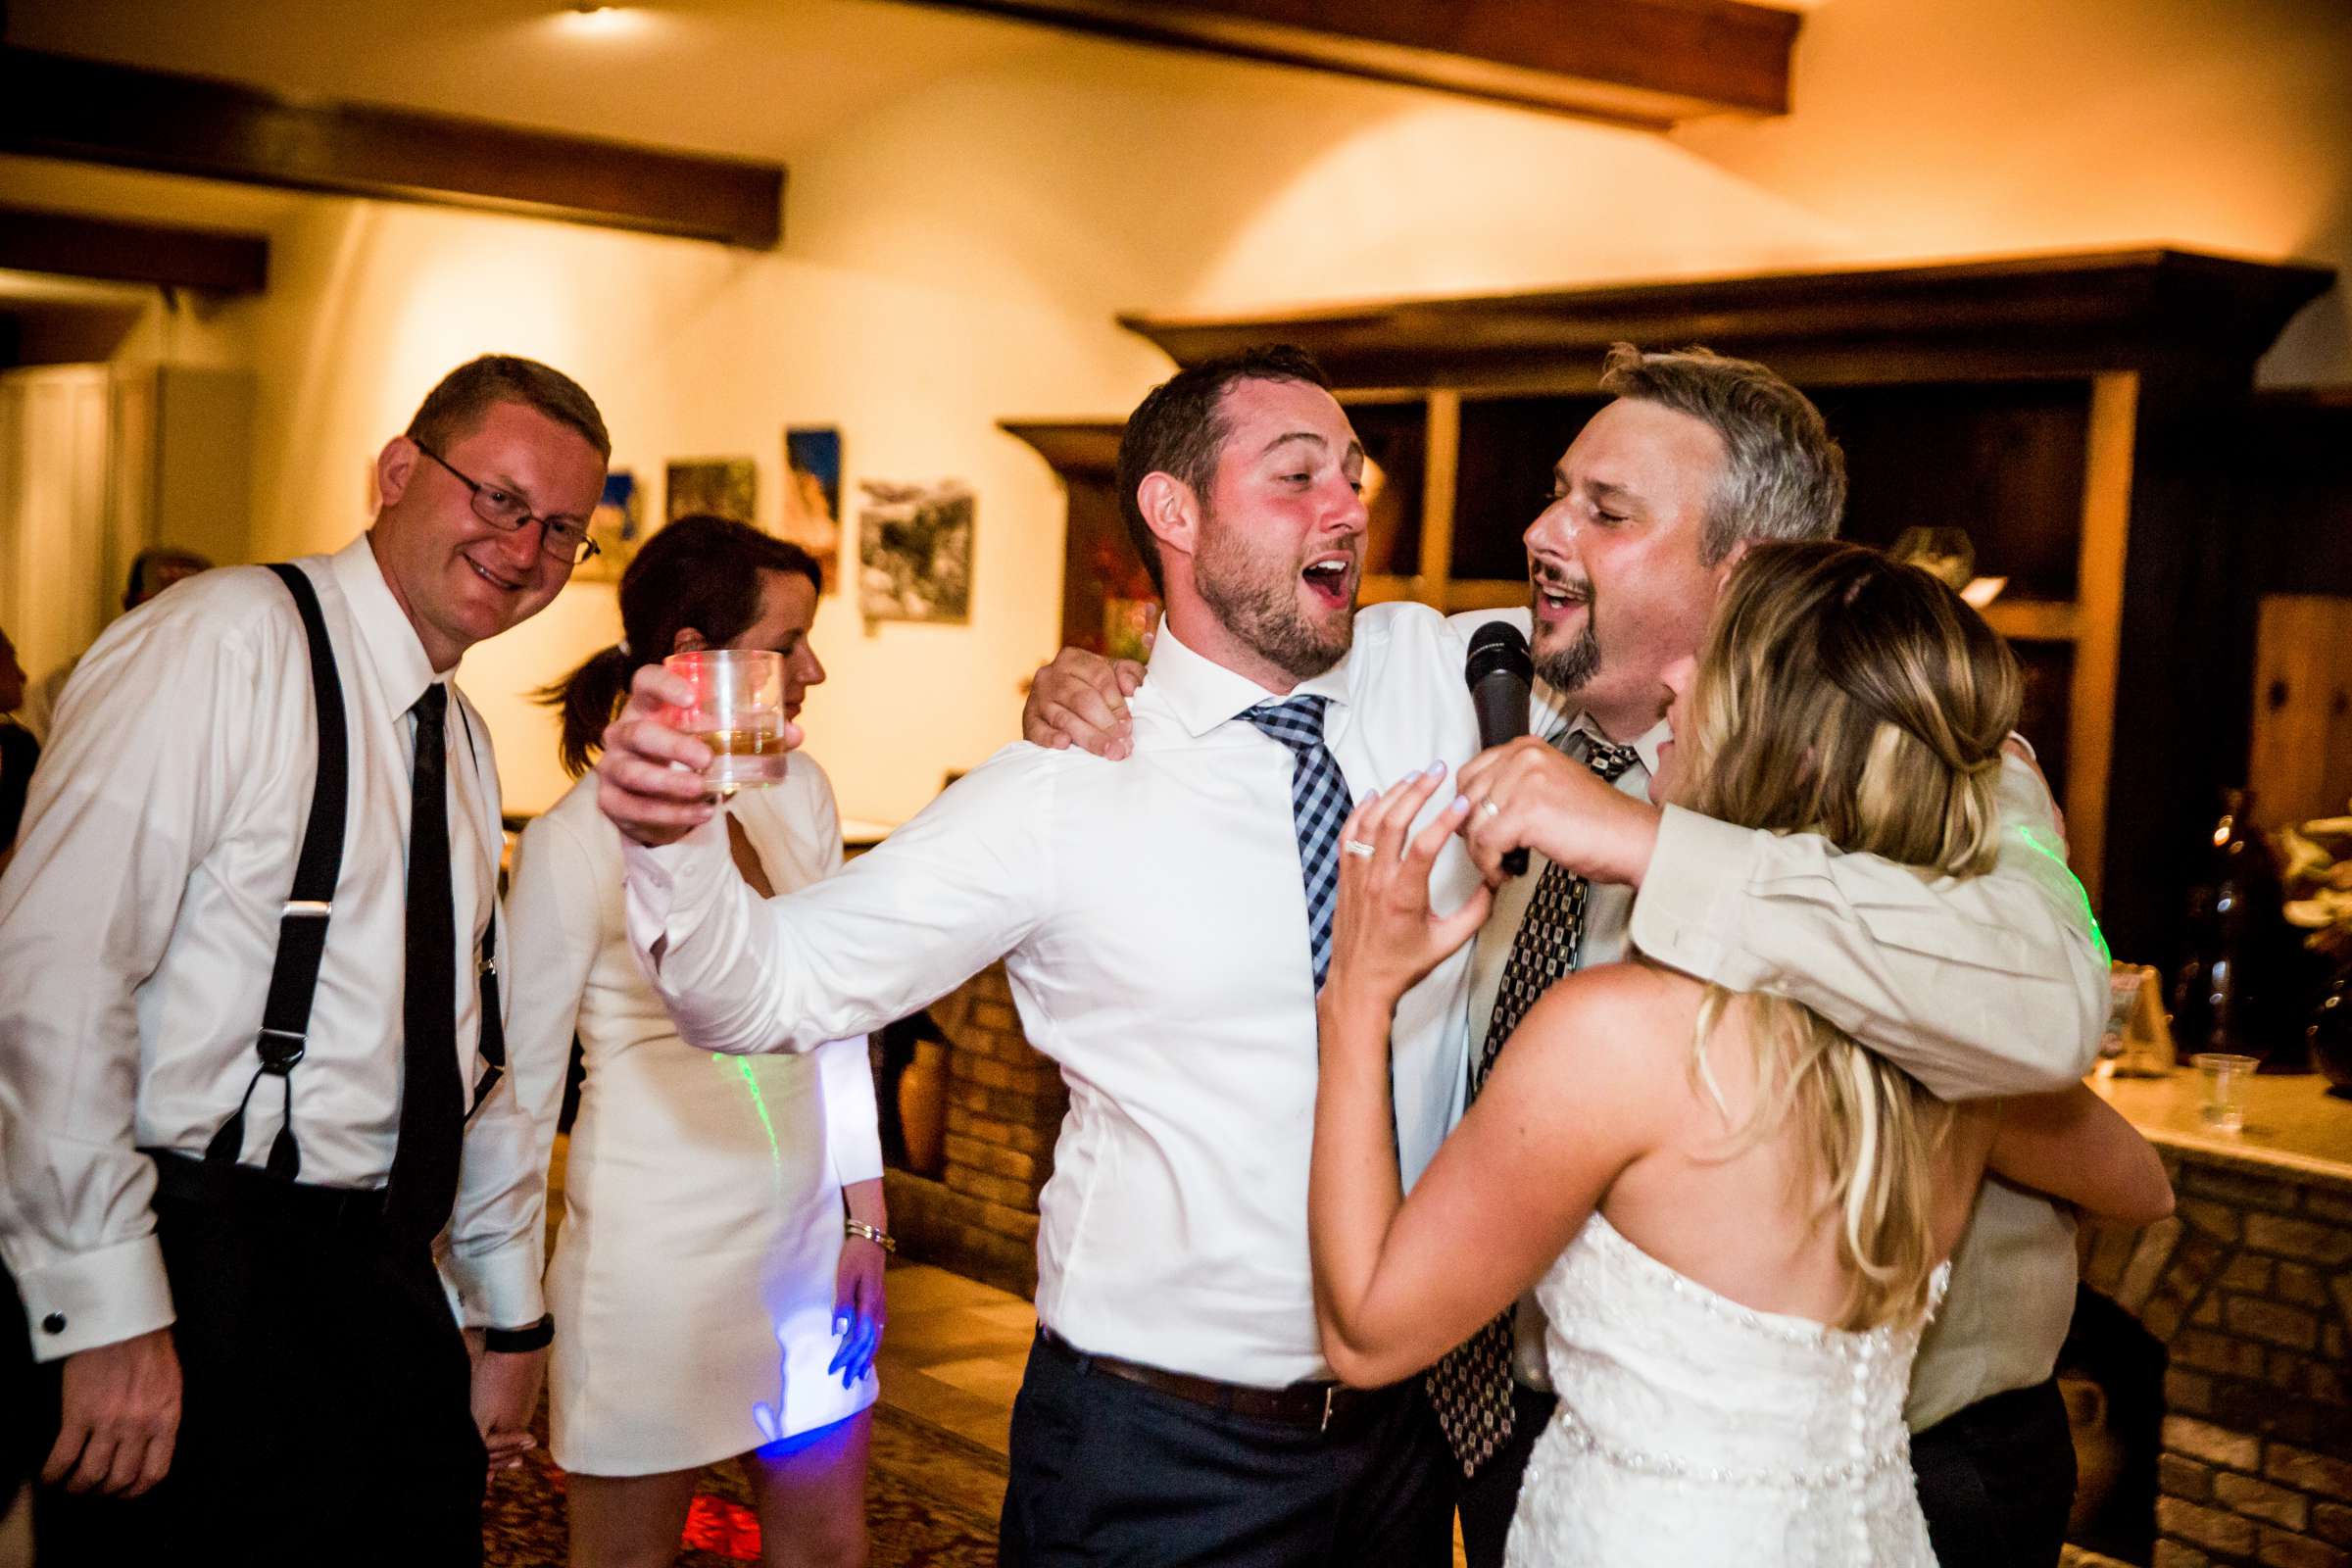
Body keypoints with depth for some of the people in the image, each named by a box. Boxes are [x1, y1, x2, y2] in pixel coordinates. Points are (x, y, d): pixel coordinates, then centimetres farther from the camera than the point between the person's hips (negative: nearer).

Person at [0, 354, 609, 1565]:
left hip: (380, 1284, 8)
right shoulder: (225, 642, -12)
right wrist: (109, 1313, -22)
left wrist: (509, 1315, 21)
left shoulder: (463, 743, 14)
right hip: (204, 1295, -8)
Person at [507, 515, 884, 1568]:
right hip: (658, 1255, -5)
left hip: (806, 1240, 6)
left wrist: (867, 1222, 7)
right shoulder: (575, 841, -13)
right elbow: (521, 1090, -7)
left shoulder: (800, 794, 3)